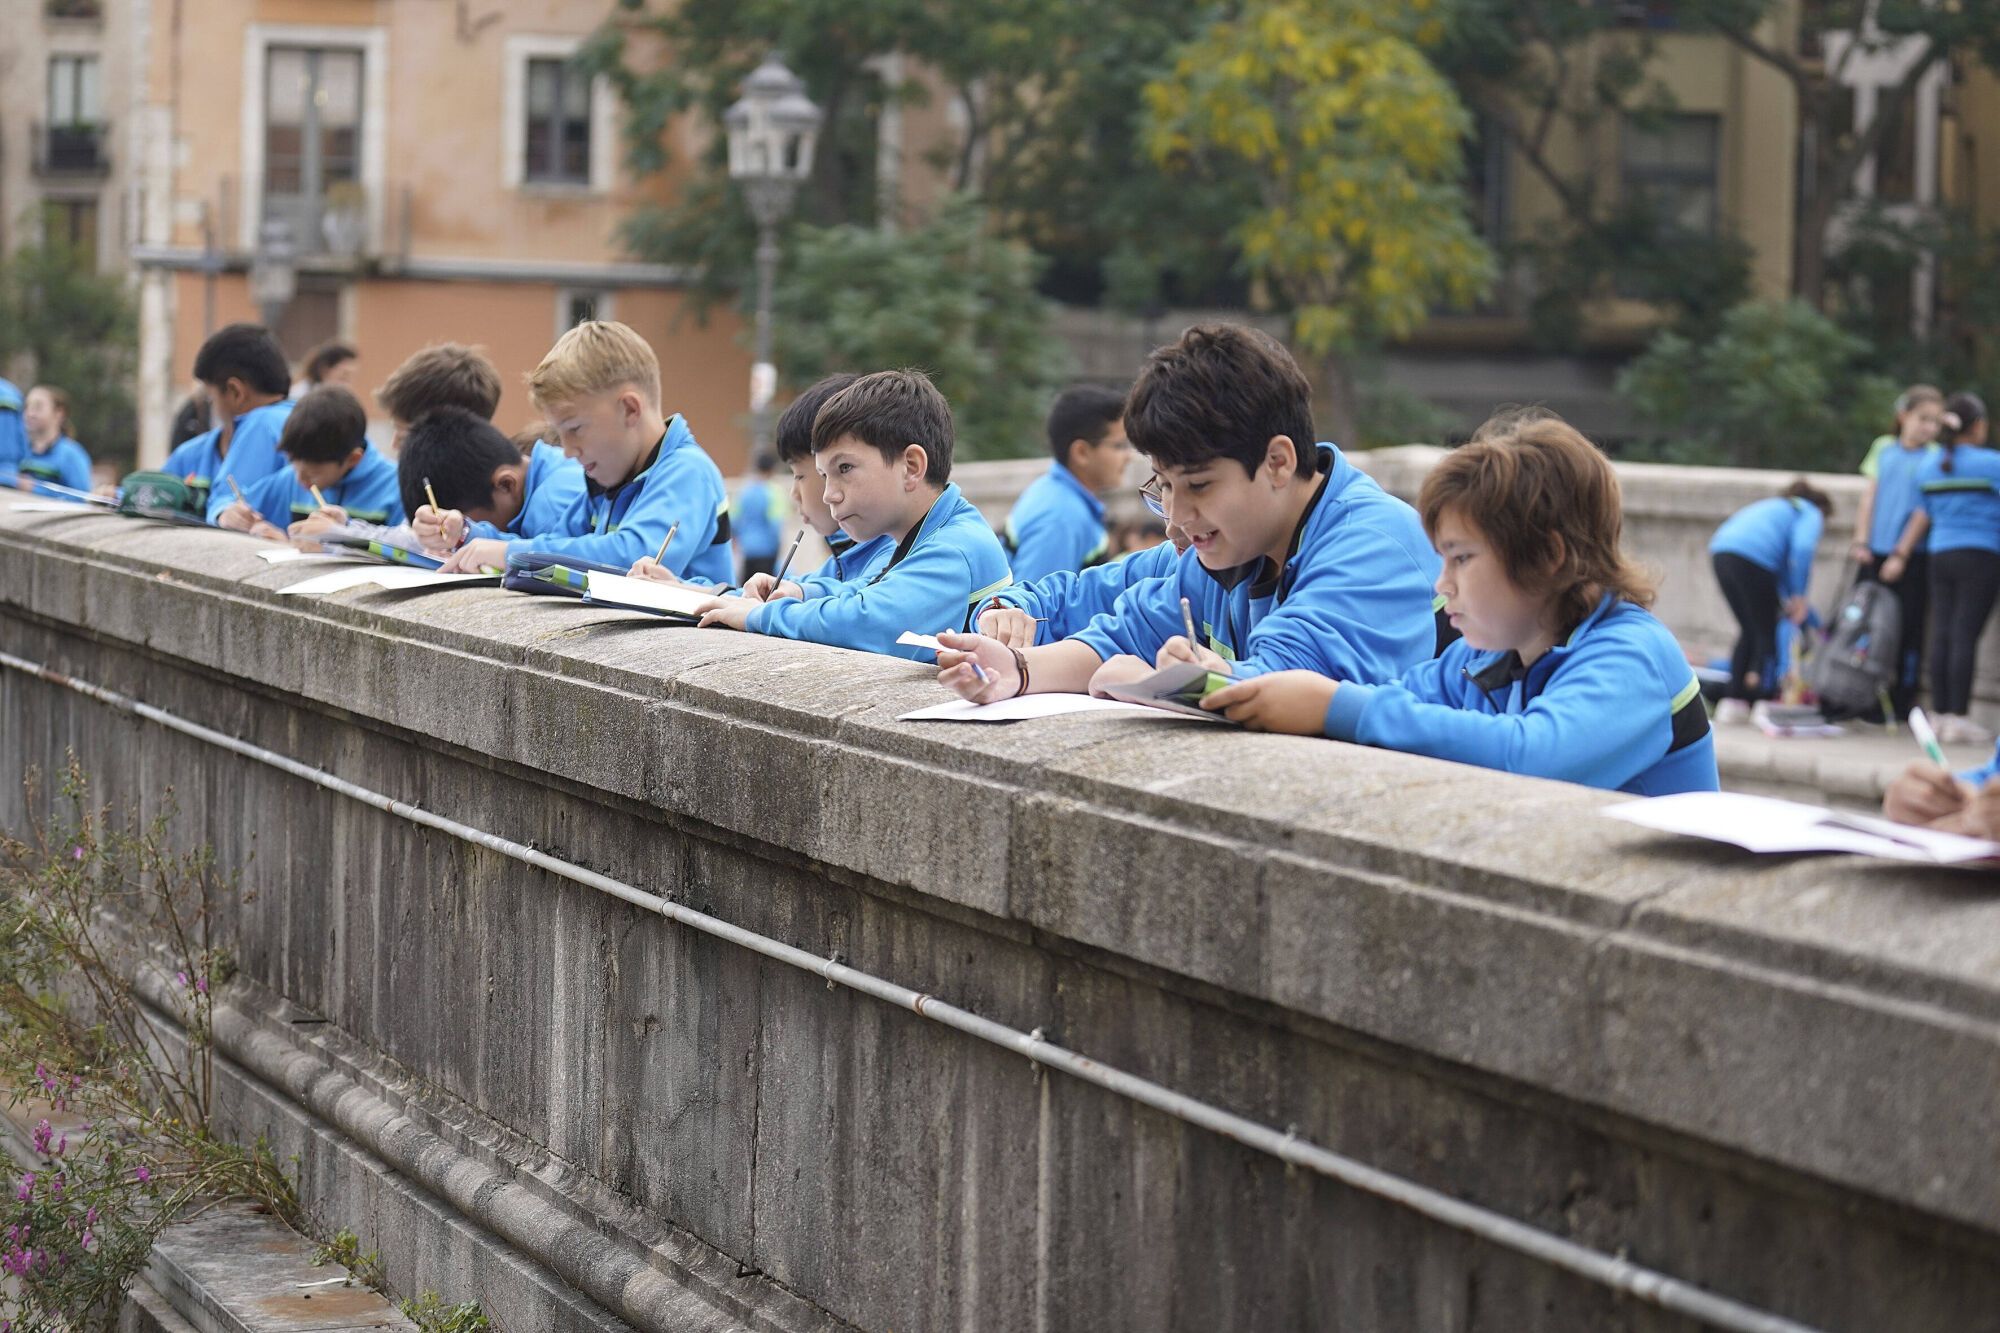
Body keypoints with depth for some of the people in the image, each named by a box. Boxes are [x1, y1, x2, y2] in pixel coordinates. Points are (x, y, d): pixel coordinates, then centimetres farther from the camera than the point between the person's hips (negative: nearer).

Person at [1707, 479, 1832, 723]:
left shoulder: (1777, 507, 37)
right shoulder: (1811, 515, 14)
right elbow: (1802, 549, -7)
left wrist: (1785, 600, 22)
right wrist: (1798, 596, -1)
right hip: (1751, 559, -7)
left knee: (1749, 630, 17)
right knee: (1766, 634, 4)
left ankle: (1732, 702, 11)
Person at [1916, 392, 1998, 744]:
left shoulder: (1928, 466, 10)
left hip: (1940, 555, 6)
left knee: (1942, 635, 6)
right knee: (1965, 636, -7)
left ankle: (1940, 714, 7)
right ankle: (1959, 718, -7)